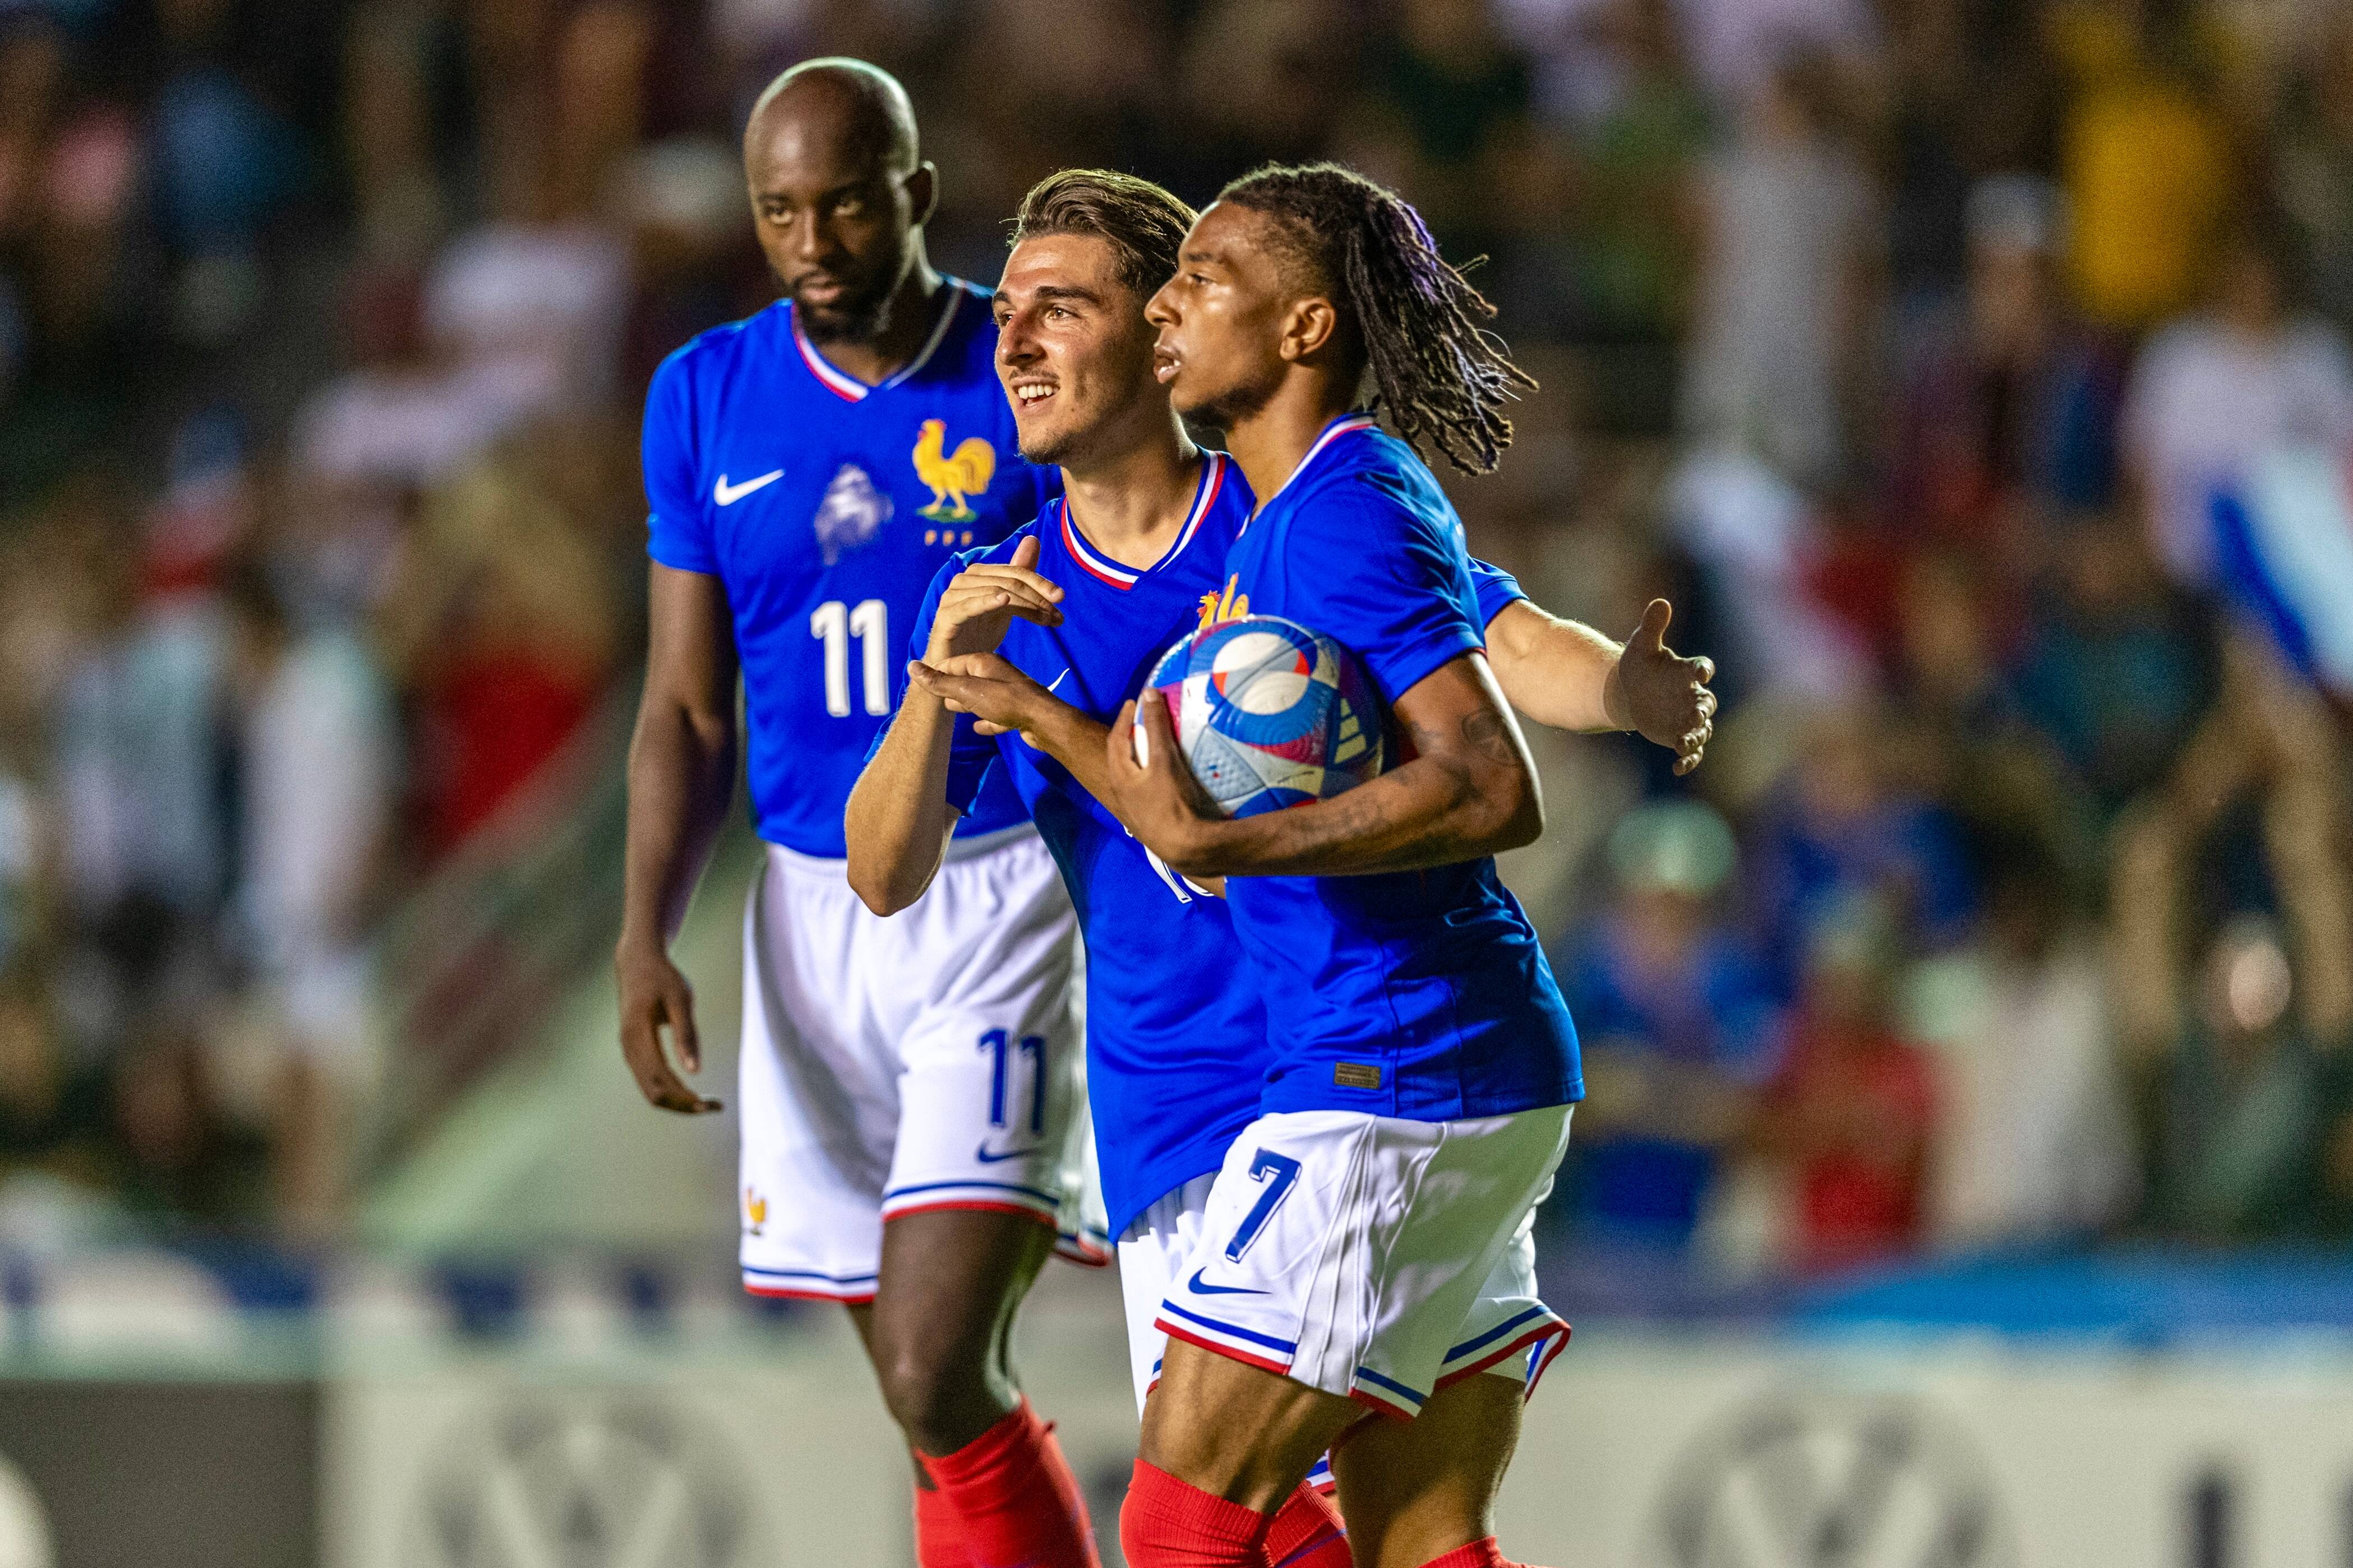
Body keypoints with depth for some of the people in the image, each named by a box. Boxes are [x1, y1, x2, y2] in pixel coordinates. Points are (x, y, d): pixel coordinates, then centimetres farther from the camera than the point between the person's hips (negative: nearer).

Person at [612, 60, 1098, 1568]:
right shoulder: (708, 398, 6)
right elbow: (689, 710, 9)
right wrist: (646, 935, -5)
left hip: (1007, 895, -4)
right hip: (813, 916, 4)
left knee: (939, 1379, -17)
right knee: (933, 1398, 8)